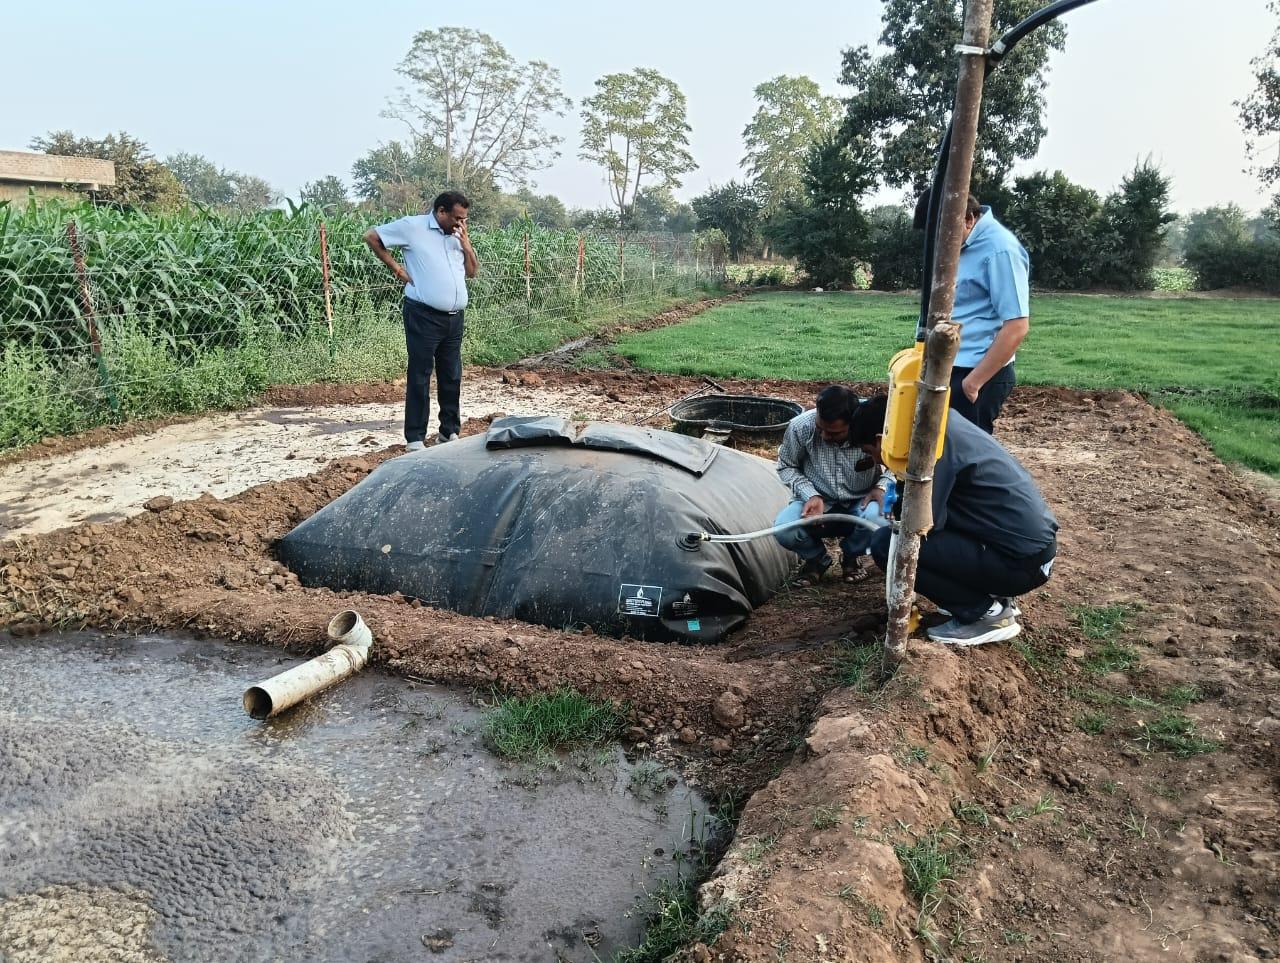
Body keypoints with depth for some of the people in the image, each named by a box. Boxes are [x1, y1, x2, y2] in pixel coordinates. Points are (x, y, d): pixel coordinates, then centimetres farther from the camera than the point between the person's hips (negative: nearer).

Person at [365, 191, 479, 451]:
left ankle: (450, 431, 23)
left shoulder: (457, 235, 14)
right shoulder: (413, 226, -4)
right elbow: (372, 237, 1)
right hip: (424, 316, -6)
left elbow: (472, 271, 14)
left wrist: (465, 242, 2)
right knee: (420, 377, -2)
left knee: (452, 377, 11)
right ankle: (415, 438, 4)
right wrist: (395, 267, -3)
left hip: (455, 318, 6)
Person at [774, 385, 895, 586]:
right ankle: (816, 558, 9)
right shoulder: (800, 427, -22)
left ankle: (851, 555, 4)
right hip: (817, 501, 0)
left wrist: (882, 487, -20)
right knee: (784, 530, -29)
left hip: (860, 502, 0)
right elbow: (787, 467, -4)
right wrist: (811, 496, -18)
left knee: (876, 517, -35)